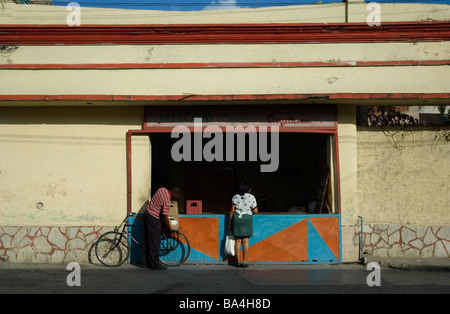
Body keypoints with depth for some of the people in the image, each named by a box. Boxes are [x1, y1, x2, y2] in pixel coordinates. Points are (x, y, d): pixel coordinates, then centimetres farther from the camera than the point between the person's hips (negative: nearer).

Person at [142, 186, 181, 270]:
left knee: (146, 241, 12)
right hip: (153, 219, -9)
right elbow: (165, 217, -17)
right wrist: (170, 229, -5)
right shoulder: (167, 202, -22)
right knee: (154, 242, -2)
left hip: (146, 214, 9)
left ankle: (145, 263, 19)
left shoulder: (162, 189, 0)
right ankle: (155, 264, 3)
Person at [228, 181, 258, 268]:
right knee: (245, 241, 0)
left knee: (238, 241, 5)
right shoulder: (251, 197, -2)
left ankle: (238, 262, 4)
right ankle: (244, 262, -1)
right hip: (247, 219, -2)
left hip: (236, 219, 2)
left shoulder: (235, 197, 4)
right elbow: (255, 211, -2)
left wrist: (230, 223, 4)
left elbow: (232, 210, 0)